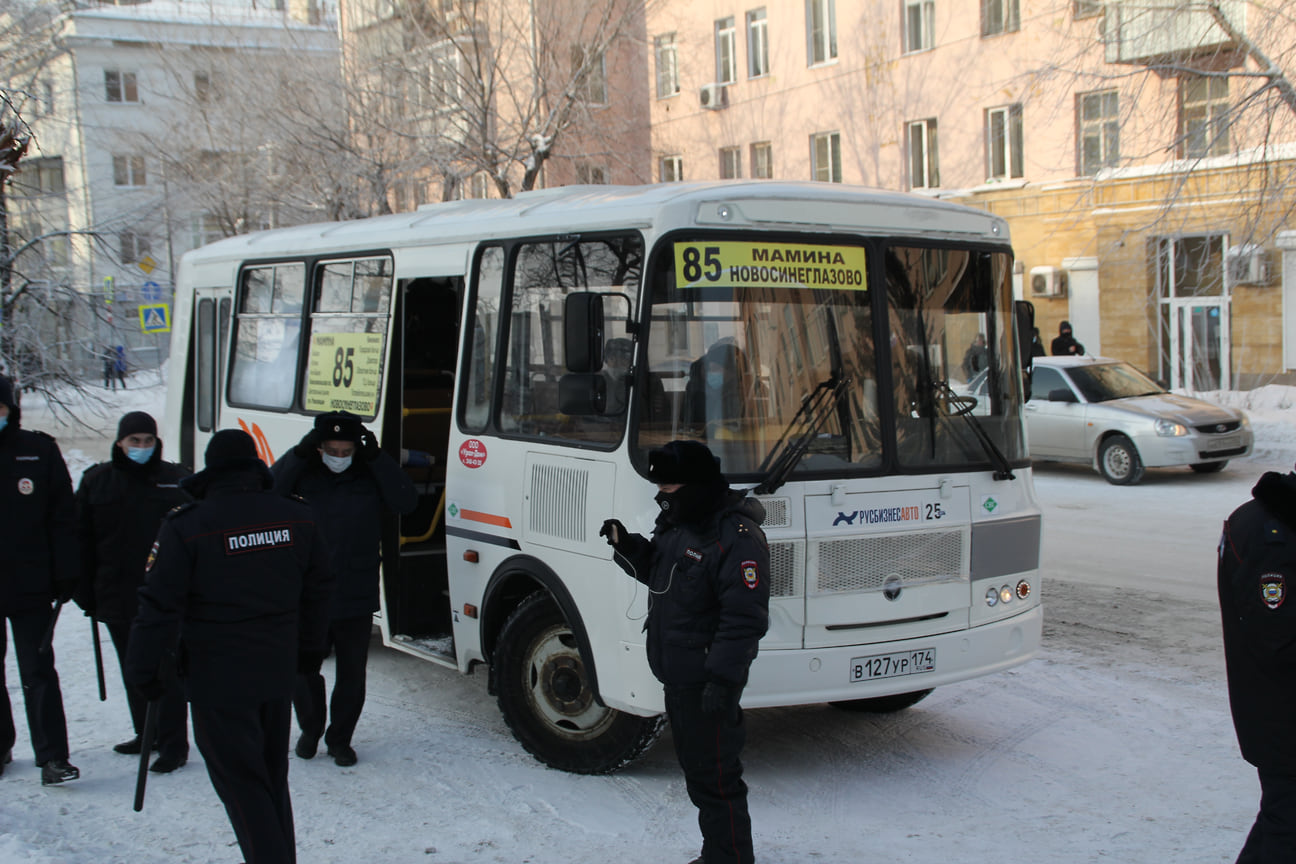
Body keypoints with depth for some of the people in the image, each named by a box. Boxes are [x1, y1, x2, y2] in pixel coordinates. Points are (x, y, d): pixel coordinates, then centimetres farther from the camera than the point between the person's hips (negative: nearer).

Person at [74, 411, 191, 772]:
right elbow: (83, 540, 7)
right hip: (116, 598, 4)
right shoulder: (97, 481, 5)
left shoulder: (175, 480, -1)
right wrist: (87, 594, 3)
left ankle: (173, 745, 1)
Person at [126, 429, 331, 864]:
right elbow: (316, 592, 13)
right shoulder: (295, 517, 2)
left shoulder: (185, 526, -12)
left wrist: (145, 669, -1)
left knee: (241, 784, 1)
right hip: (278, 673, 5)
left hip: (217, 680, -5)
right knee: (272, 778, 19)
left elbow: (160, 605, -11)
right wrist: (309, 649, 25)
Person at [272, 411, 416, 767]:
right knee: (302, 671, 9)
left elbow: (406, 502, -14)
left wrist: (376, 456, -18)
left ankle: (340, 739, 27)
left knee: (351, 675, 9)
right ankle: (310, 731, 33)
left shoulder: (371, 474, 0)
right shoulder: (303, 472, -1)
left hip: (357, 600, 0)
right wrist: (299, 454, -24)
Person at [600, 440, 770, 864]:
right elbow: (656, 571, 25)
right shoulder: (675, 523, 11)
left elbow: (745, 618, -24)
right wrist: (625, 545, 6)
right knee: (695, 768, 20)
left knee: (715, 777, -3)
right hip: (677, 677, 10)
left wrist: (723, 677, -27)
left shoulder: (736, 538, -21)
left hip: (707, 683, -10)